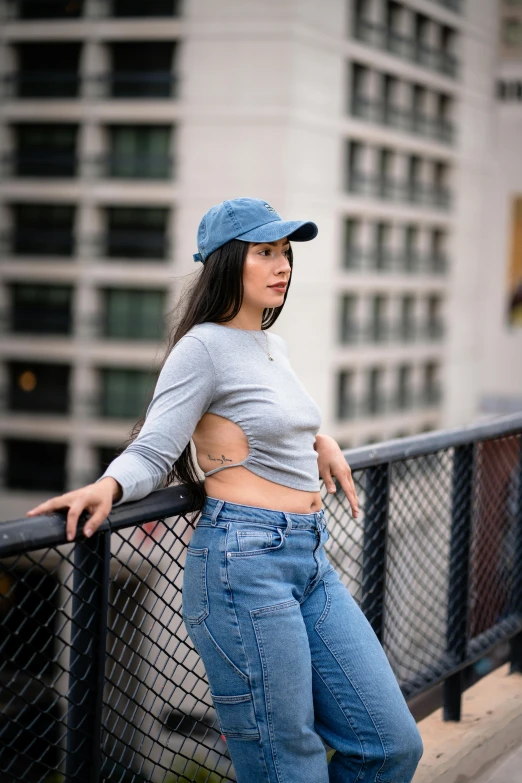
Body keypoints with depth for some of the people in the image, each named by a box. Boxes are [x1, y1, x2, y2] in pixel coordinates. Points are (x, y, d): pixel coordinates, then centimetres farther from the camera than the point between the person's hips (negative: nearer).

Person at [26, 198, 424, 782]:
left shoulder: (273, 345, 17)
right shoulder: (204, 347, -7)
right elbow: (151, 454, -11)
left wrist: (319, 440, 17)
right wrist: (106, 486, -30)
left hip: (310, 559, 8)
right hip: (245, 563, -8)